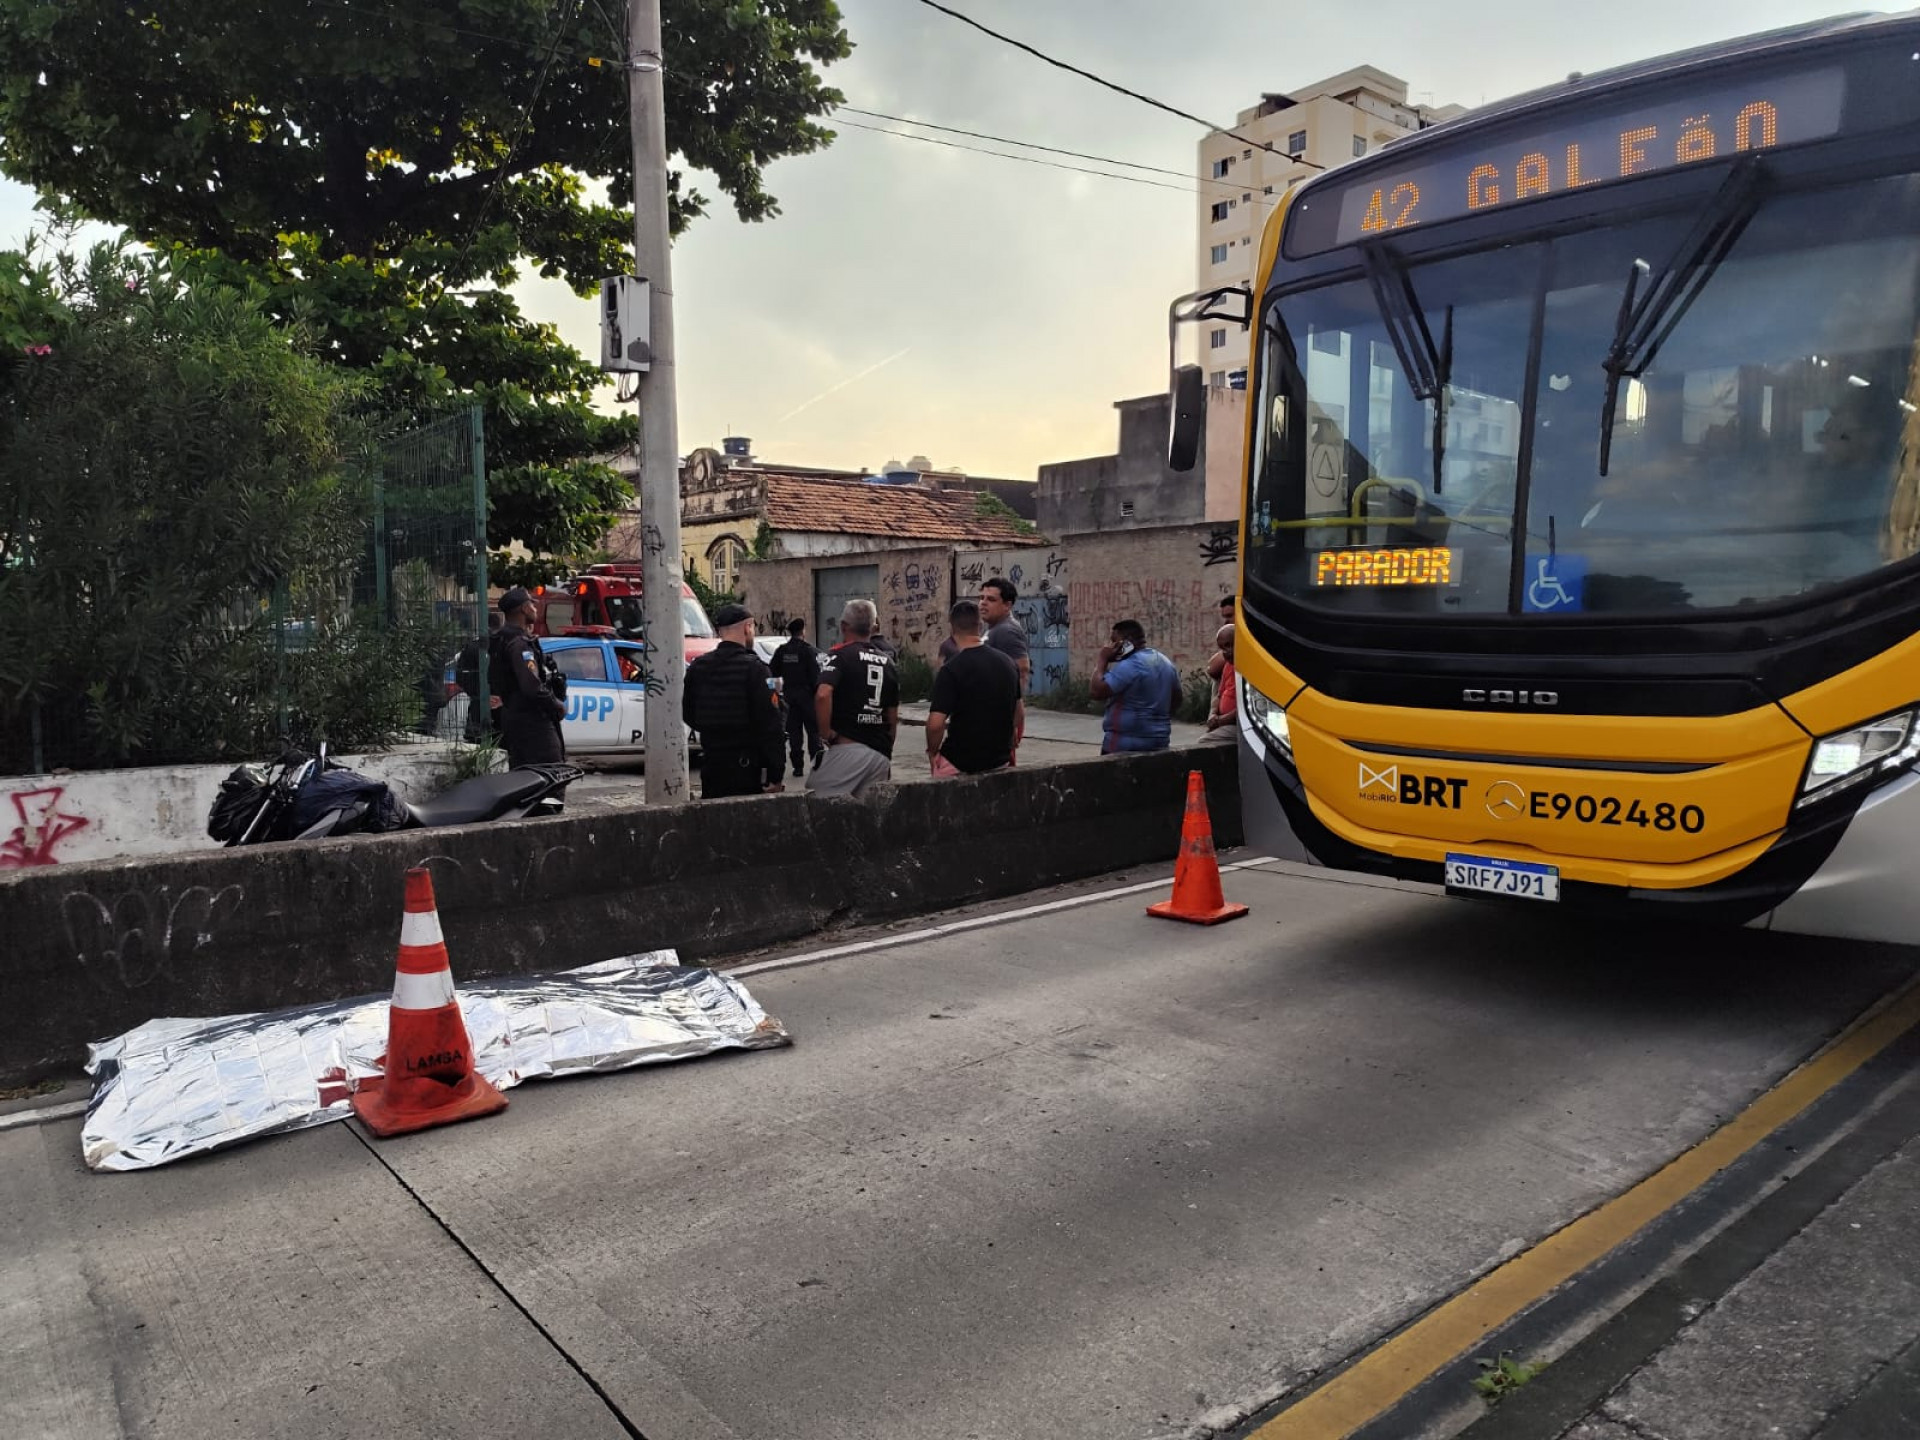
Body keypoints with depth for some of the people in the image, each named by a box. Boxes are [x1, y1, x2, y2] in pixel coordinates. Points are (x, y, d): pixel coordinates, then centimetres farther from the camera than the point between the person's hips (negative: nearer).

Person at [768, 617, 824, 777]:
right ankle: (817, 762, -1)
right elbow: (815, 675, -13)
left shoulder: (781, 651, 3)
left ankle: (797, 766, 7)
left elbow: (773, 673, 5)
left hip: (789, 695, 4)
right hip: (806, 694, -4)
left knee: (794, 731, 8)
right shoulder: (808, 650, -11)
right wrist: (817, 691, -4)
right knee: (813, 729, 4)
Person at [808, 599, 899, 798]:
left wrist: (827, 734, -12)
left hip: (847, 749, -6)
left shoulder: (839, 655, -4)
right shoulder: (888, 662, 15)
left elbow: (823, 695, -22)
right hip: (881, 754, 6)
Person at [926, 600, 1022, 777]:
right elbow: (1020, 714, 12)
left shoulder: (951, 669, -16)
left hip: (961, 762, -6)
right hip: (1000, 760, 6)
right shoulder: (1007, 663, 2)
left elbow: (935, 724, -22)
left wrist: (932, 752, -4)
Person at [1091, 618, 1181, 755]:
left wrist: (1103, 660, -11)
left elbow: (1097, 691, -21)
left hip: (1124, 744, -9)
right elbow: (1176, 701, 20)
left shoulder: (1130, 665, -17)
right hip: (1158, 742, 9)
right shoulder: (1166, 663, 12)